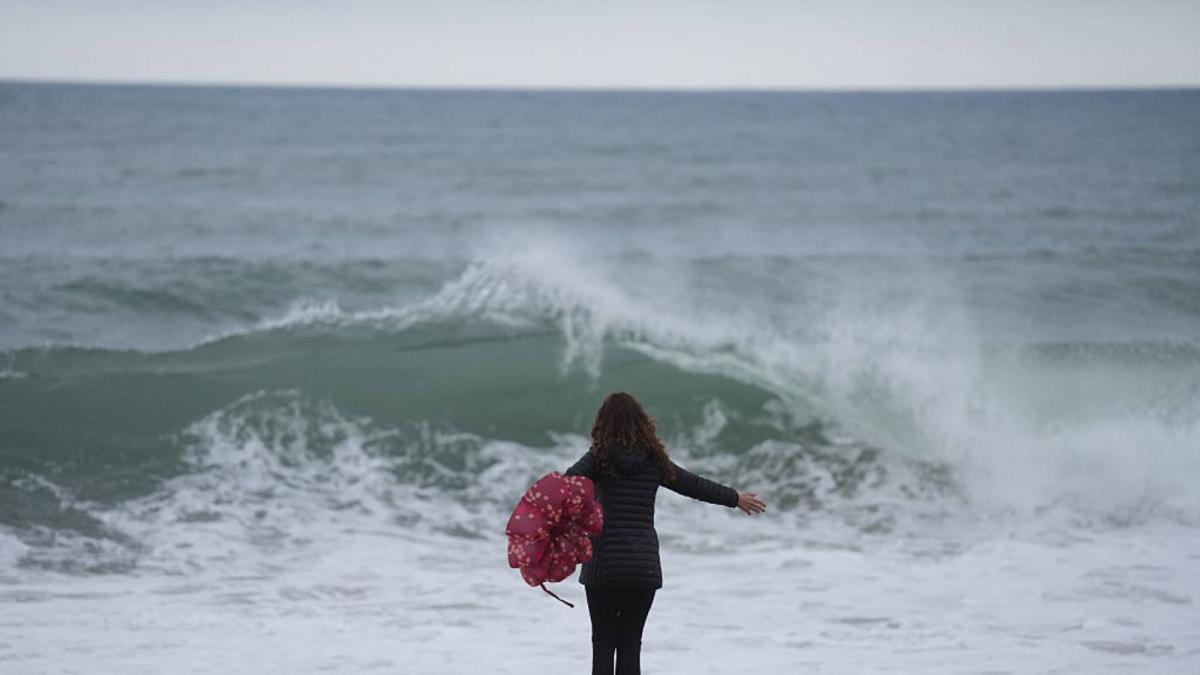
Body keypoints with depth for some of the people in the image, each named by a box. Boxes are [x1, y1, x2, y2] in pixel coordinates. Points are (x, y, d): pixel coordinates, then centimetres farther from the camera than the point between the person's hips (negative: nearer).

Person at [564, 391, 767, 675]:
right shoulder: (654, 460, 7)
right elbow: (695, 485, 18)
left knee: (603, 643, 3)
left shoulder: (600, 457, -1)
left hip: (604, 564, -2)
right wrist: (736, 498, 33)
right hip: (645, 566, 2)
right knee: (631, 644, 7)